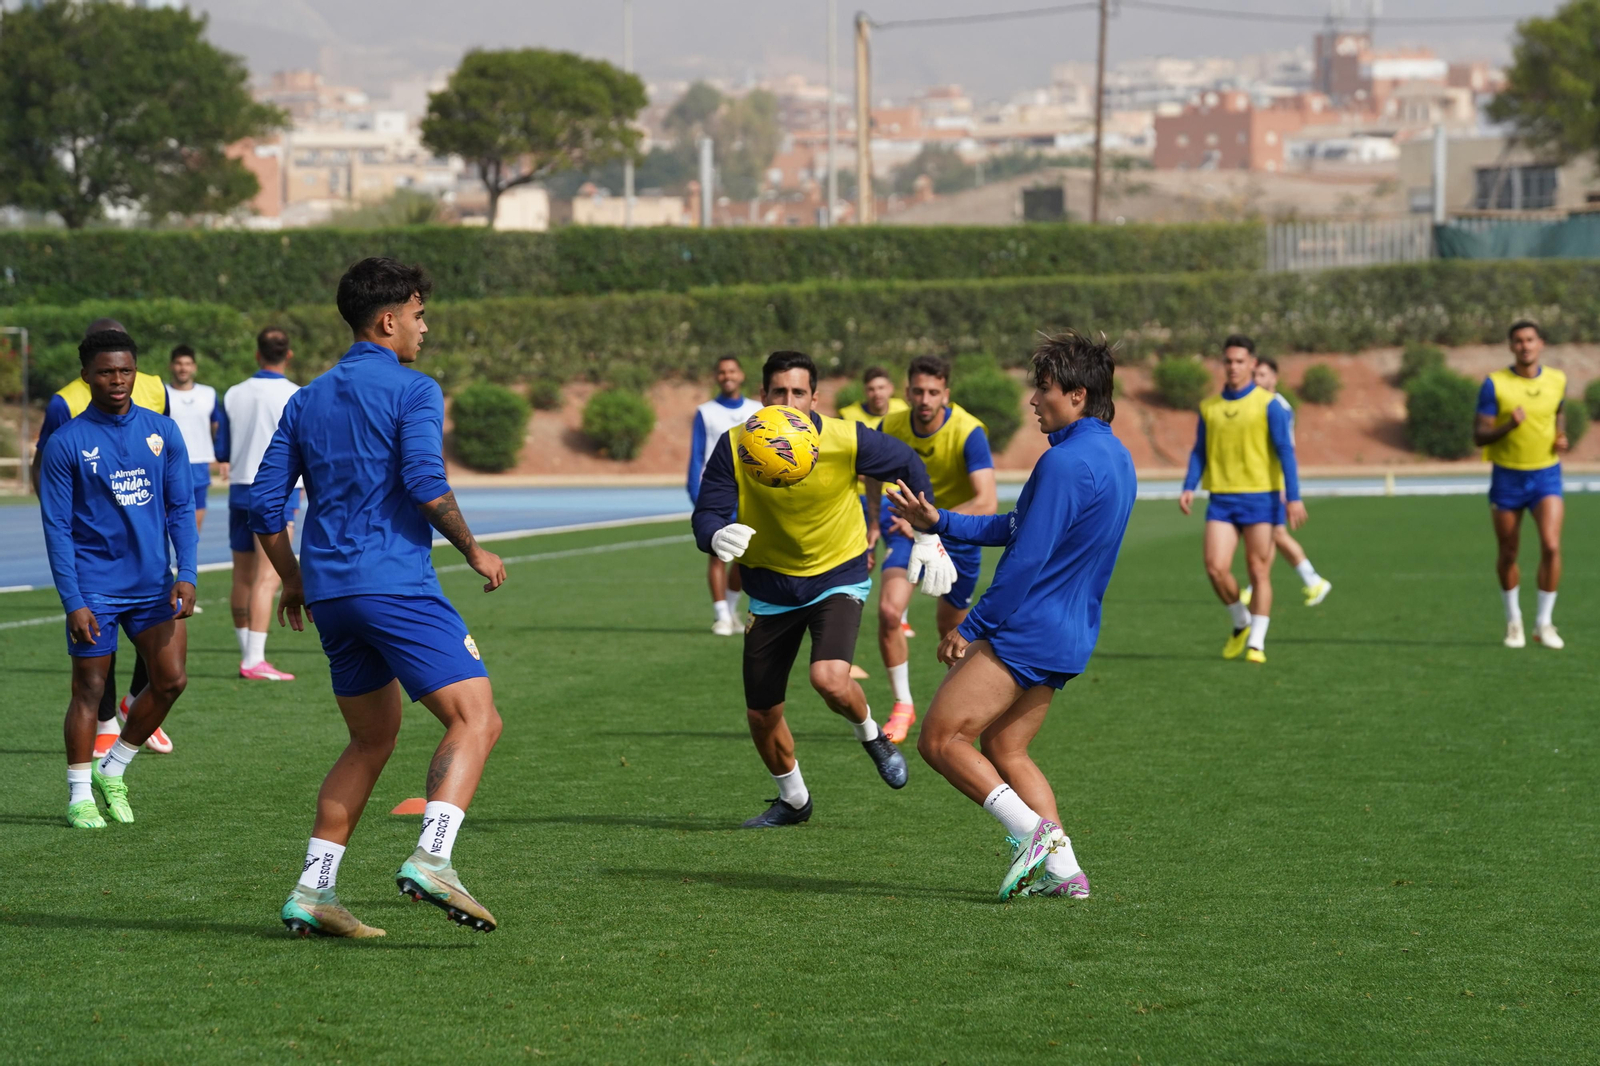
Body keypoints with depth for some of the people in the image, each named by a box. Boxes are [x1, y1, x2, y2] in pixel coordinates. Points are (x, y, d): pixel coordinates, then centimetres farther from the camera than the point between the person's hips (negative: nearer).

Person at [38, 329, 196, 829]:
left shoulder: (162, 431, 4)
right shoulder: (66, 443, -6)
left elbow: (181, 508, 7)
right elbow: (57, 528, -6)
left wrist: (186, 574, -5)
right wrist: (73, 601, -12)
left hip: (153, 582, 4)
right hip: (95, 588, -4)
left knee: (171, 679, 0)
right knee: (89, 689, 1)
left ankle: (112, 770, 19)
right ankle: (80, 796, 12)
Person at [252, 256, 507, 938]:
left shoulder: (307, 400, 18)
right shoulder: (412, 390, -2)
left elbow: (265, 504, 16)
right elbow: (425, 484, -16)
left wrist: (293, 583, 27)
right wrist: (474, 551, -3)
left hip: (331, 593, 8)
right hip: (396, 584, -8)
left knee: (372, 739, 18)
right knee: (475, 720, -8)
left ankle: (314, 892, 10)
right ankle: (430, 859, -28)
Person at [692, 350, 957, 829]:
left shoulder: (847, 440, -19)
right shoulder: (734, 446, -18)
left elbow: (908, 467, -1)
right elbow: (707, 513, -18)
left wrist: (927, 540, 0)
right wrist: (718, 537, -42)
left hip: (837, 577, -2)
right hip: (770, 586, 3)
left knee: (830, 679, -28)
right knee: (761, 715, 7)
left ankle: (871, 735, 8)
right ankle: (792, 798, 37)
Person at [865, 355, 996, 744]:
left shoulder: (968, 432, -27)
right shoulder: (890, 428, -15)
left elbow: (986, 502, -36)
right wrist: (872, 527, 10)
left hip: (958, 533, -2)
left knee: (951, 629, 9)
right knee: (888, 611, -18)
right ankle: (902, 705, -2)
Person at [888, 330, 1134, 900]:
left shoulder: (1066, 462, -19)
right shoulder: (1114, 458, 13)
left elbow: (1028, 560, -19)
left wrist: (971, 628, -12)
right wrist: (940, 523, 17)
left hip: (1028, 632, -10)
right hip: (1069, 637, 10)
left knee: (939, 739, -5)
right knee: (1003, 747, 17)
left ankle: (1034, 832, -13)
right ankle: (1063, 868, 9)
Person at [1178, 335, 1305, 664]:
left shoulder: (1268, 404, -2)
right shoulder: (1209, 407, 10)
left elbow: (1285, 451, -5)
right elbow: (1199, 451, 15)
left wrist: (1293, 497, -13)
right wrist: (1189, 488, -1)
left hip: (1259, 497, -3)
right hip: (1221, 499, 3)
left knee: (1259, 572, -1)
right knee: (1215, 567, -8)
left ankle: (1256, 643, 5)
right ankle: (1241, 623, 16)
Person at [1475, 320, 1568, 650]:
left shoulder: (1557, 380, 0)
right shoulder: (1495, 384, -10)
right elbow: (1478, 436, -11)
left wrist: (1561, 437, 2)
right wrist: (1508, 426, -29)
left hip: (1546, 475, 1)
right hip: (1507, 476, -1)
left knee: (1551, 546, -15)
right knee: (1508, 553, 7)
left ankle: (1544, 623, -3)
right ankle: (1513, 620, 28)